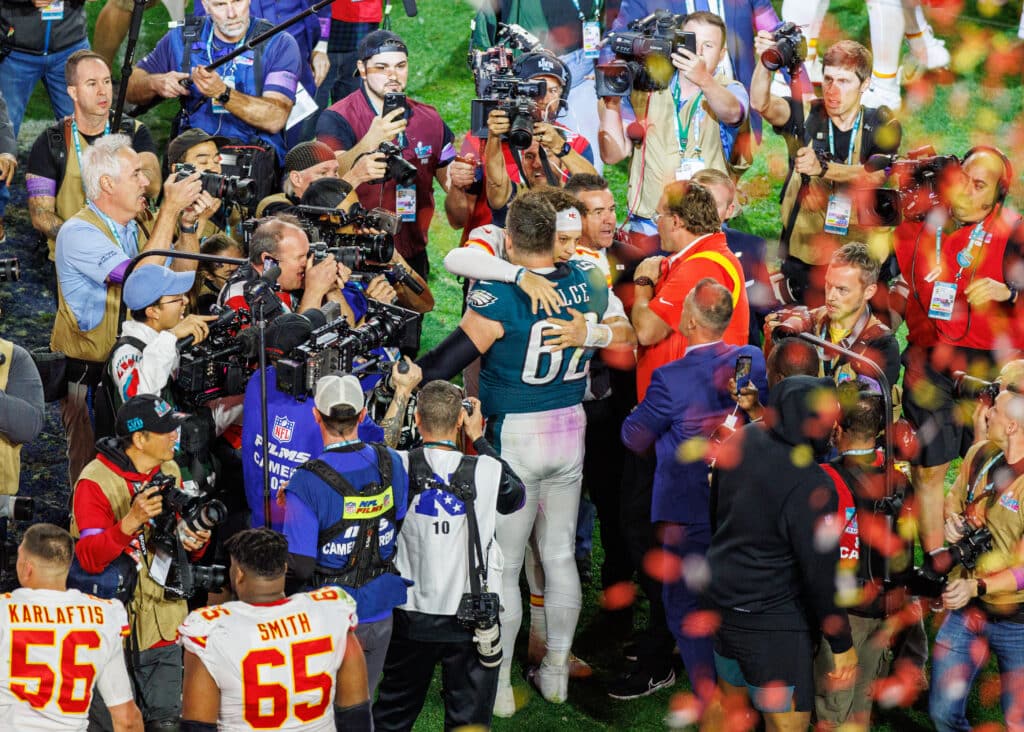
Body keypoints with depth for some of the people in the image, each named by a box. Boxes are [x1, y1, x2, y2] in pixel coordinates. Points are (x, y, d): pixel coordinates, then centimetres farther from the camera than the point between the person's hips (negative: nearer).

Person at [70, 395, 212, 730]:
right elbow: (89, 559, -22)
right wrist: (130, 522, -35)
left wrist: (195, 543, -5)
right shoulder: (96, 481, -13)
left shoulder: (170, 472, 8)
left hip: (164, 624, 6)